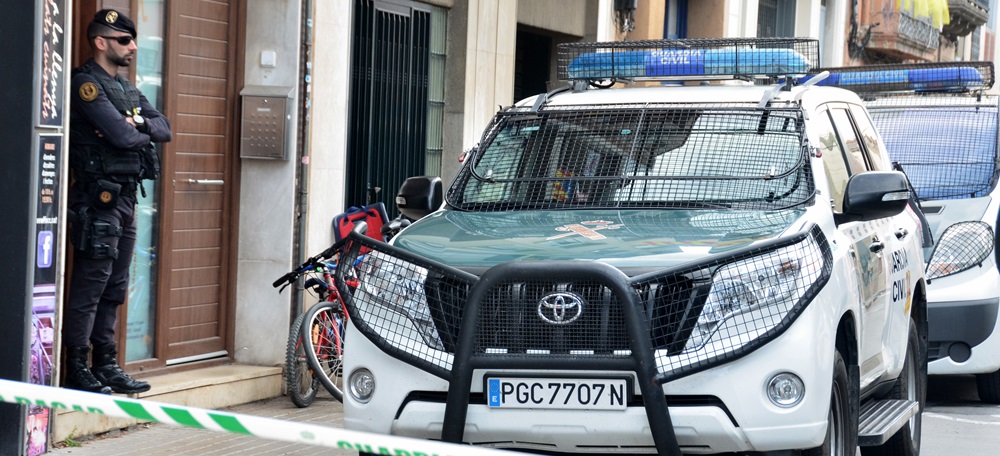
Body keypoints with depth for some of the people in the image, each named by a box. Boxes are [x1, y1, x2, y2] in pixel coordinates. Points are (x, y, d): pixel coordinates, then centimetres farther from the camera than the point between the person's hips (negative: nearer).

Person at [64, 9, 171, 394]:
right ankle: (77, 370, -6)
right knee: (89, 286, -8)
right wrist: (143, 130, 0)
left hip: (126, 199, 9)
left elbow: (164, 128, 10)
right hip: (98, 200, -9)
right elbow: (122, 135, -22)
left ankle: (106, 365, 18)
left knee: (115, 289, 12)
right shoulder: (86, 84, -10)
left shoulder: (126, 89, 19)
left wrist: (137, 124, -10)